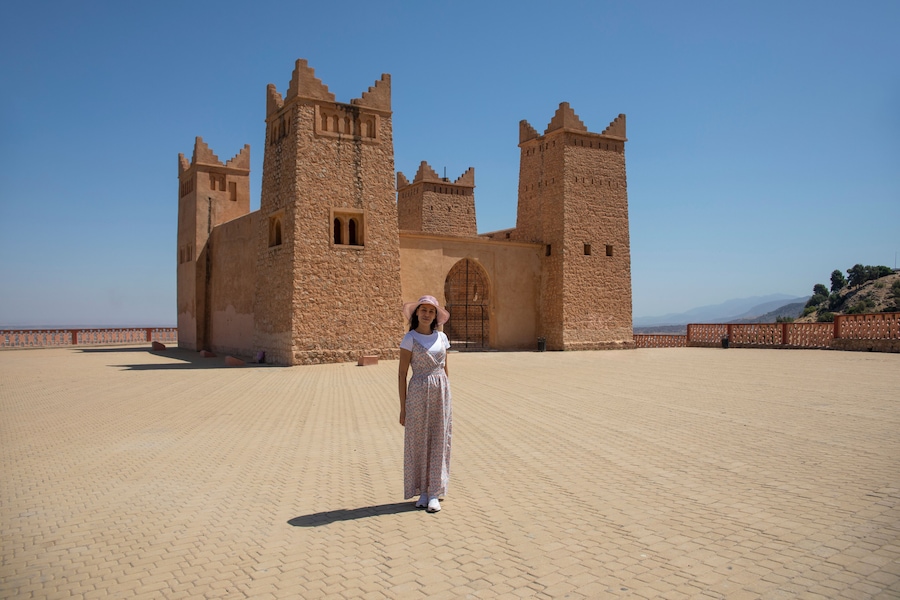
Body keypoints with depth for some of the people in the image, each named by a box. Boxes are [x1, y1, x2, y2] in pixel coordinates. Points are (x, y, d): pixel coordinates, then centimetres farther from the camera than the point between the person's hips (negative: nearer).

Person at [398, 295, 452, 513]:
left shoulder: (442, 337, 7)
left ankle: (434, 493, 12)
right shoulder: (409, 339, -5)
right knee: (418, 441, 5)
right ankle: (422, 491, 18)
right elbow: (402, 374, -6)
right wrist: (403, 407, -7)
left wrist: (448, 401, 11)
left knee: (439, 442, 4)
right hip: (418, 393, -4)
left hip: (441, 392, 4)